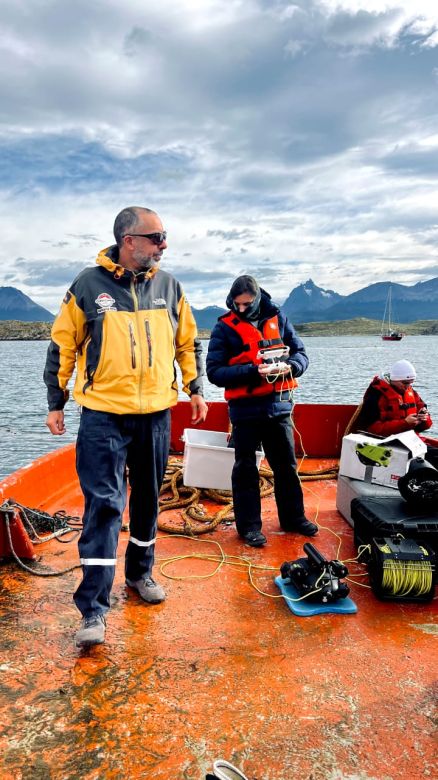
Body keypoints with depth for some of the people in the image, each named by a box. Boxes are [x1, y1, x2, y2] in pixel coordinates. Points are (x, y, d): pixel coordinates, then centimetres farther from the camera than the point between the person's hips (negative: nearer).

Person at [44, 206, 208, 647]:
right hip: (103, 416, -4)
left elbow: (187, 342, 16)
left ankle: (140, 572, 36)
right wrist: (56, 403, 3)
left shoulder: (168, 285, 6)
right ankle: (93, 609, 2)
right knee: (104, 504, -6)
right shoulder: (88, 284, -4)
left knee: (148, 498, 15)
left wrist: (195, 389, 13)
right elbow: (62, 346, 2)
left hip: (156, 414, 4)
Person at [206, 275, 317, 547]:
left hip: (279, 406, 4)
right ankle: (249, 525, 21)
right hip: (245, 409, -3)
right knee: (246, 469, 7)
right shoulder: (225, 326, -5)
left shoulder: (277, 318, 5)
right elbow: (214, 371, -12)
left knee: (287, 465, 15)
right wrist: (253, 372, -23)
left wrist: (289, 367, -17)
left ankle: (293, 517, 32)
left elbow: (301, 353, 7)